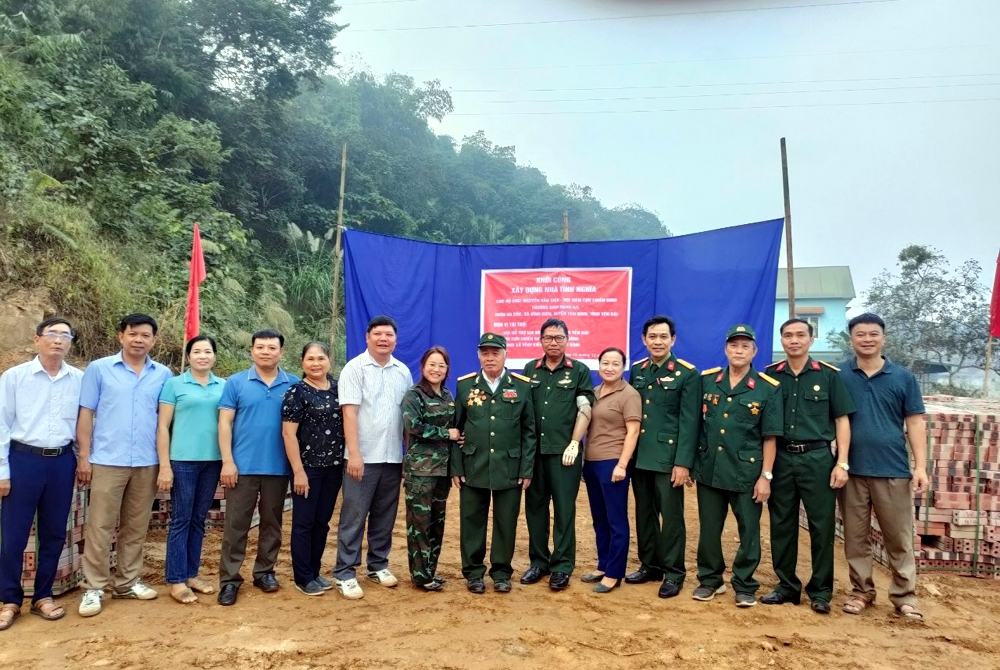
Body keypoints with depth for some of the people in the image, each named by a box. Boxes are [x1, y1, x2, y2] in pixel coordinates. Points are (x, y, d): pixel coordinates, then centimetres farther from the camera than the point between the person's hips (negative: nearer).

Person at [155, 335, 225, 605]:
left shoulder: (223, 386, 7)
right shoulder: (174, 384, 0)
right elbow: (162, 426, -3)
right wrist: (164, 466, -8)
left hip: (213, 461, 3)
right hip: (183, 461, -3)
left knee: (199, 519, 13)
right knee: (181, 520, 2)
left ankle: (191, 574, 24)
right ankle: (176, 580, 11)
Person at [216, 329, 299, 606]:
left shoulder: (293, 385, 2)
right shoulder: (236, 383, 0)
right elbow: (225, 423, -2)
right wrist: (227, 461, -9)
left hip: (279, 467, 2)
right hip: (243, 466, -1)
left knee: (272, 522, 13)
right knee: (236, 523, 3)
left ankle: (265, 571, 27)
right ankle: (229, 579, 12)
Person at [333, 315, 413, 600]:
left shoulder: (403, 372, 8)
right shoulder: (355, 368, -5)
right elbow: (349, 412, -11)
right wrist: (354, 453, -17)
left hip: (393, 457, 5)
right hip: (364, 457, -4)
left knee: (385, 516, 14)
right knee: (353, 516, 1)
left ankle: (378, 565, 27)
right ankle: (344, 573, 11)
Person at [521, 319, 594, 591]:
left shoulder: (579, 371, 1)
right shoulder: (530, 370, 9)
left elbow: (584, 410, -3)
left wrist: (573, 445, -10)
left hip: (564, 451, -3)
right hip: (533, 450, 3)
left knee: (564, 509, 2)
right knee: (535, 506, 9)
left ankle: (562, 566, 11)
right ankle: (538, 561, 21)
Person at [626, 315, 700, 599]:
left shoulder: (687, 373, -6)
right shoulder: (637, 370, 9)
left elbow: (690, 422, -10)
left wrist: (683, 462, -15)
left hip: (668, 457, -5)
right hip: (639, 456, 5)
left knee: (671, 516, 4)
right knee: (644, 514, 13)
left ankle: (673, 572, 16)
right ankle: (649, 564, 27)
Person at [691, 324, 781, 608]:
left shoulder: (768, 388, -5)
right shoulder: (707, 380, 2)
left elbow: (770, 436, -4)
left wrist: (765, 476, -7)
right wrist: (689, 462, 7)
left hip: (747, 471, -2)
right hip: (709, 468, 3)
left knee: (748, 531, 8)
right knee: (709, 529, 12)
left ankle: (745, 585, 24)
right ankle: (710, 579, 29)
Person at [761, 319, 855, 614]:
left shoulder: (829, 375, 0)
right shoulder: (770, 374, 5)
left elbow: (842, 421, 2)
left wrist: (842, 463, -6)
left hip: (817, 458, -2)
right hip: (780, 458, 2)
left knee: (822, 525, 4)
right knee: (781, 524, 9)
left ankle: (821, 591, 18)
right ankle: (787, 585, 23)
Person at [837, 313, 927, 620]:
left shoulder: (903, 377, 4)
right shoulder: (837, 375, 0)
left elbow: (915, 423, 3)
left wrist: (920, 466, -4)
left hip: (893, 470, 0)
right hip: (852, 470, 0)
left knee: (899, 538, 7)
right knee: (855, 537, 10)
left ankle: (905, 596, 20)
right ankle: (861, 591, 23)